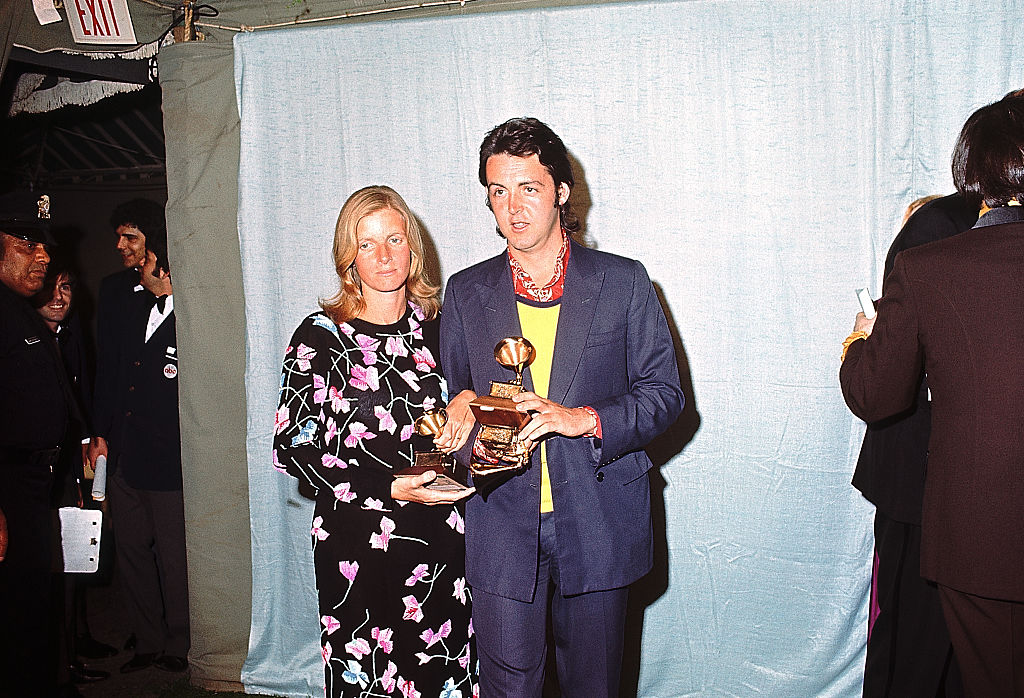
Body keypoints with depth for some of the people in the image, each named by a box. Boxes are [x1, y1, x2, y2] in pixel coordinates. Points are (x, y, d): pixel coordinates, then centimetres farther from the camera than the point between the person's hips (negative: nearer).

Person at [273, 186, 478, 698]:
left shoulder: (439, 327, 7)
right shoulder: (320, 337, -4)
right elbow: (293, 448, -7)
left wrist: (467, 401, -5)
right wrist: (390, 489, -16)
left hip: (442, 540, 3)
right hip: (358, 544, -3)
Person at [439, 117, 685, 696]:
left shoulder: (623, 282, 1)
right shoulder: (466, 293, 7)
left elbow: (665, 392, 1)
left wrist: (586, 420, -16)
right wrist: (476, 440, -9)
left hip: (598, 524, 0)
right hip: (502, 525, 1)